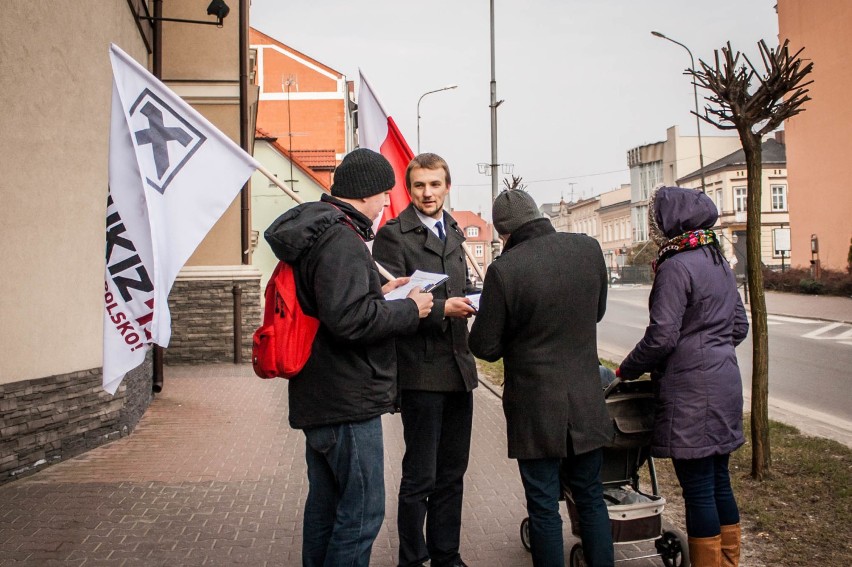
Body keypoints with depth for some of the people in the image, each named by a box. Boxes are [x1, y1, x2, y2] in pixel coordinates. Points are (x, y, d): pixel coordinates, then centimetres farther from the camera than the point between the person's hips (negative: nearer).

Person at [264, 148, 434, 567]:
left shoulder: (315, 231, 13)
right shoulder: (341, 240, -20)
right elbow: (351, 319, -29)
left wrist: (379, 294, 11)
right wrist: (409, 309, -15)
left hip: (319, 397, 11)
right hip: (348, 402, -11)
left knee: (325, 502, 21)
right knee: (362, 512, 0)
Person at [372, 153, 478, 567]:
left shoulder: (452, 232, 15)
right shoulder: (393, 234, -10)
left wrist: (471, 300, 1)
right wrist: (441, 309, -25)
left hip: (458, 368, 8)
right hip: (422, 370, -7)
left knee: (452, 474, 17)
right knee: (420, 478, 2)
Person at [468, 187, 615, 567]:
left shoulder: (504, 270, -19)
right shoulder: (589, 249, -6)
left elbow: (485, 347, -11)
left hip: (535, 408, -4)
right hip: (586, 401, 4)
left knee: (543, 507, 10)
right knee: (591, 498, 20)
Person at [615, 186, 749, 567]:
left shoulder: (676, 267, -15)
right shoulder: (719, 262, 12)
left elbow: (662, 336, -19)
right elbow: (739, 326, 17)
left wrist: (626, 371, -6)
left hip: (691, 392, -9)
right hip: (724, 383, 9)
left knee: (698, 489, 1)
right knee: (719, 481, 17)